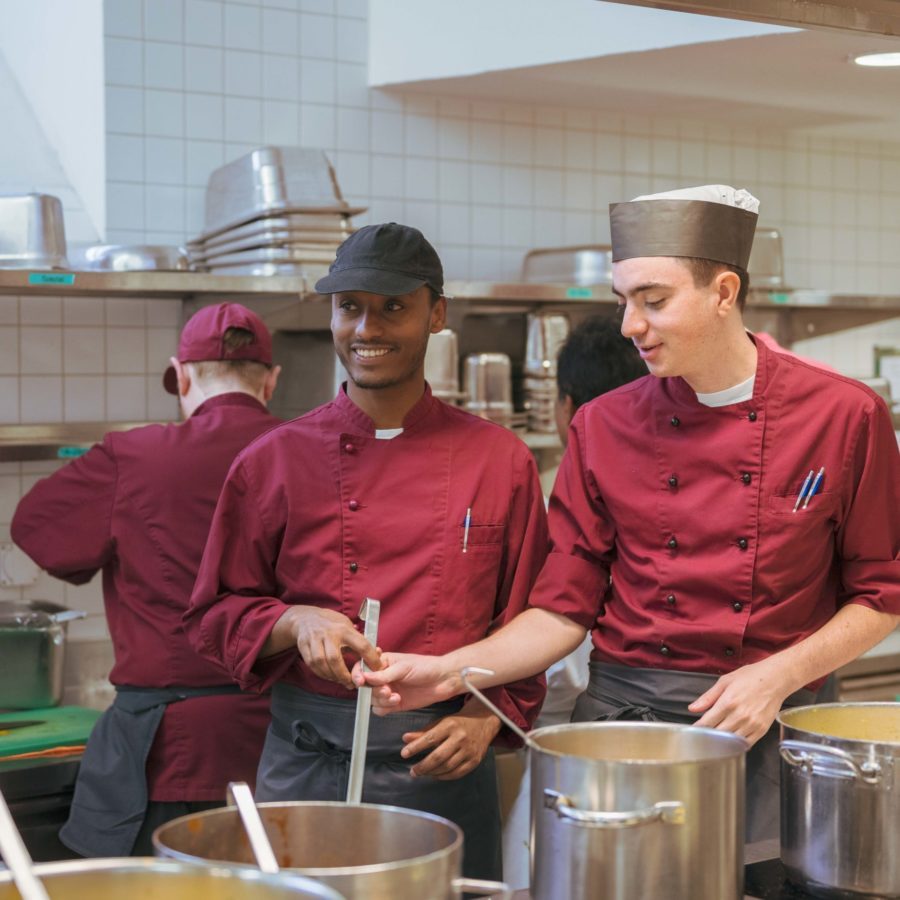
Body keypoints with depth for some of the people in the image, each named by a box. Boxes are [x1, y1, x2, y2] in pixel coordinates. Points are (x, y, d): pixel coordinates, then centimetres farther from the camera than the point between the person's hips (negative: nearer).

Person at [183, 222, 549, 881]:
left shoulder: (501, 461, 2)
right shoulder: (272, 461, 1)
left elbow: (530, 621, 6)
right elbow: (215, 614, 6)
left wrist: (487, 716, -9)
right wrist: (293, 623, -13)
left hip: (443, 765, 0)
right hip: (305, 767, 0)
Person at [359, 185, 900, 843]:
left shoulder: (845, 415, -5)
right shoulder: (604, 426, 1)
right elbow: (565, 609, 4)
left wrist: (779, 676, -12)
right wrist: (451, 672, -10)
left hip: (767, 736, -1)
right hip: (620, 719, 2)